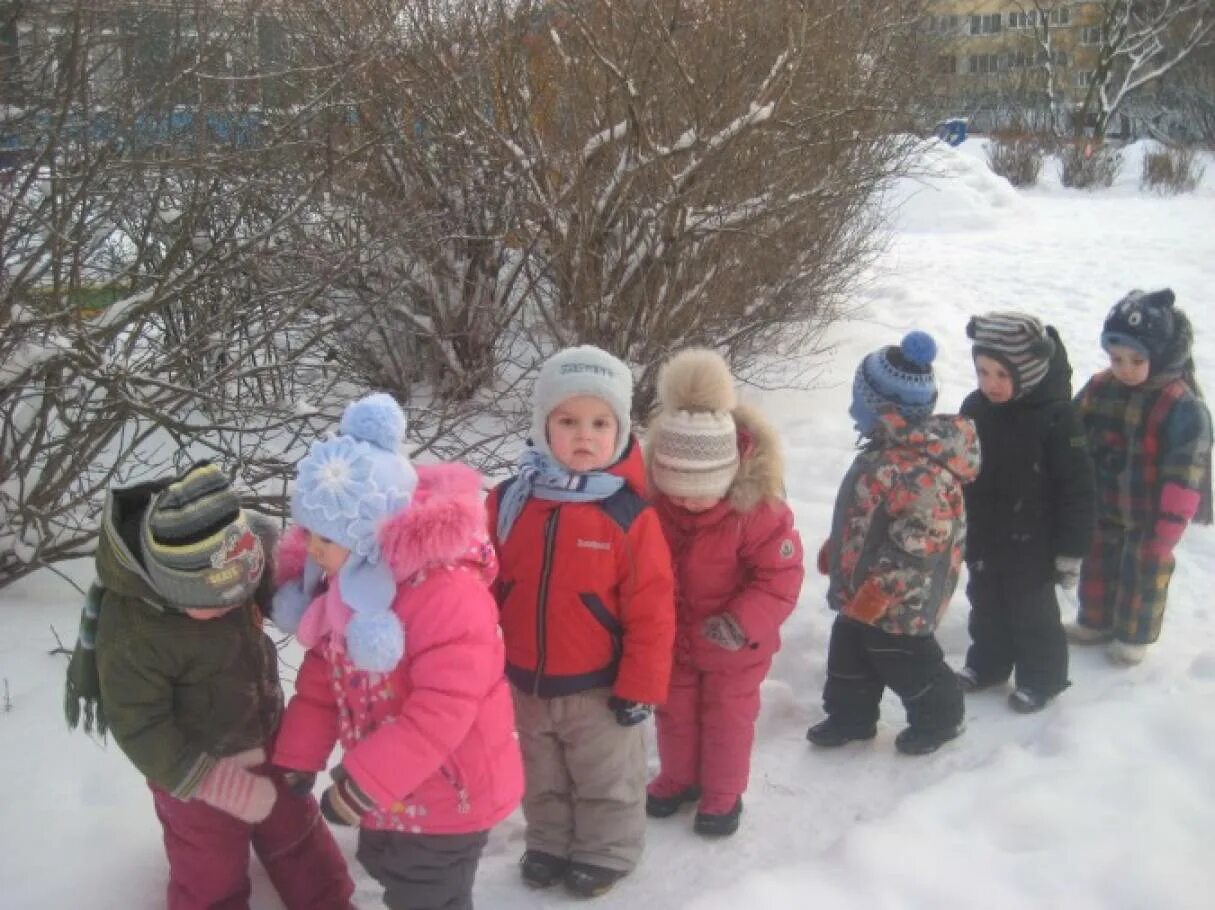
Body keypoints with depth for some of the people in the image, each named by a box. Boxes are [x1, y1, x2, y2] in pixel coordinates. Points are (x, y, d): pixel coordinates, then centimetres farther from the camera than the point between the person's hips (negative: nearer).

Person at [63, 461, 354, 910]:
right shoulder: (131, 631, -36)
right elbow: (142, 731, -27)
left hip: (263, 738, 6)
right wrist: (225, 787, -24)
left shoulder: (227, 561, -18)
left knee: (296, 829, 26)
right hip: (198, 768, -6)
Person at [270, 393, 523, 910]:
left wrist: (363, 782, -33)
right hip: (386, 788, 9)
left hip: (449, 793, -8)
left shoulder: (449, 594, -33)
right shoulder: (343, 585, -4)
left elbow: (443, 709, -34)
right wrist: (297, 759, 1)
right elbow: (321, 681, 6)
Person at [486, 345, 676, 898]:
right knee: (542, 778, 27)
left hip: (598, 687, -4)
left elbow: (651, 612, -15)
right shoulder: (510, 500, -10)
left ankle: (606, 852, 43)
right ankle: (550, 842, 50)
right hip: (526, 683, 4)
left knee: (606, 781, 20)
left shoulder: (630, 515, -20)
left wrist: (639, 687, -11)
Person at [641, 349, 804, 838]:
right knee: (674, 712, 22)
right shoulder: (652, 503, -19)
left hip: (734, 647, -3)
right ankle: (678, 778, 47)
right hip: (672, 640, 4)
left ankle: (723, 794, 38)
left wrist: (743, 622, -34)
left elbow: (781, 578, -24)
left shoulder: (758, 510, -30)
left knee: (728, 717, 16)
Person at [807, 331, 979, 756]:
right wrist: (836, 548, 22)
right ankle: (851, 715, 38)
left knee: (902, 658, 11)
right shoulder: (892, 449, 2)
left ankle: (938, 716, 34)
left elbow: (920, 539, -31)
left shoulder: (917, 469, -32)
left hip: (900, 597, -10)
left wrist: (879, 588, -26)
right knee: (849, 647, 20)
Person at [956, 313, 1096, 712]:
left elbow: (1077, 489, -17)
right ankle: (987, 663, 42)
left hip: (1030, 544, -5)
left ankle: (1041, 677, 32)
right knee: (985, 605, 22)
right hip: (982, 537, 6)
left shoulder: (1056, 417, -23)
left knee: (1032, 612, 12)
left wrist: (1071, 551, -13)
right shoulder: (975, 407, -6)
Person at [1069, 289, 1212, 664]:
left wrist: (1169, 527, -18)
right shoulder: (1098, 389, -7)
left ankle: (1133, 635, 33)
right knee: (1097, 565, 21)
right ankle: (1095, 620, 42)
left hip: (1148, 517, -5)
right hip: (1102, 508, 5)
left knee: (1144, 574, 14)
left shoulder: (1182, 406, -23)